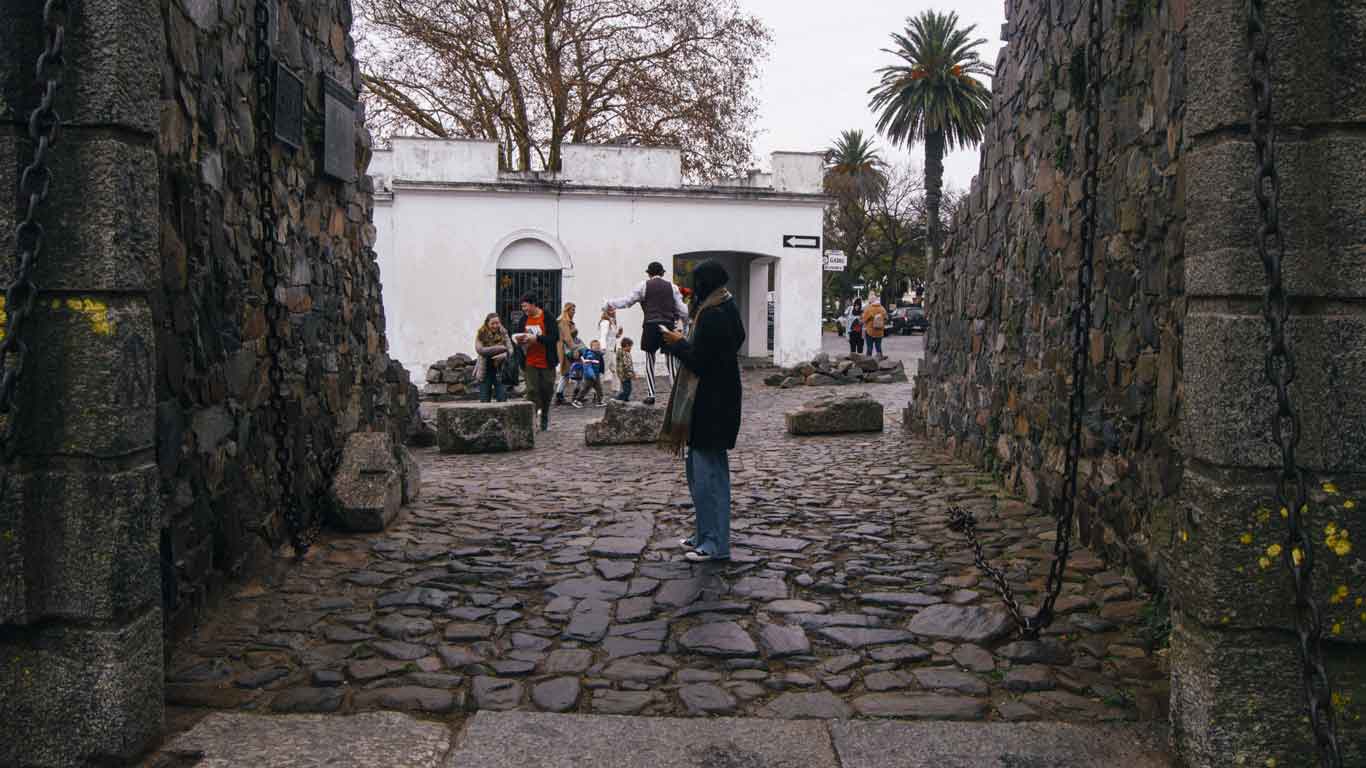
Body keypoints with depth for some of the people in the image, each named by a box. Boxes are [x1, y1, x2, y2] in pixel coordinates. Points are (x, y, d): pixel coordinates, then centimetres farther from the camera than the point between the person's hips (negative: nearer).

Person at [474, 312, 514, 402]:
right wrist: (500, 348, -19)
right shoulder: (481, 335, -2)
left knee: (502, 400, -4)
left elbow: (510, 350, -5)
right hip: (485, 371, 0)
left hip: (500, 371, 0)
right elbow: (480, 350, -17)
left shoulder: (504, 334, 2)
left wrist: (501, 356, -26)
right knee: (484, 401, 5)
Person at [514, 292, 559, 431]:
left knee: (546, 390, 10)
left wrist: (536, 338, -24)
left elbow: (555, 337, -16)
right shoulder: (524, 319, 6)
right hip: (530, 362, 3)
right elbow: (518, 334, 17)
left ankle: (545, 414, 32)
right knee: (532, 390, -4)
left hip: (546, 362, -3)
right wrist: (519, 339, -8)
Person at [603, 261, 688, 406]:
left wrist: (608, 303, 18)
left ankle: (651, 395, 6)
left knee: (650, 361, 9)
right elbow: (681, 309, 9)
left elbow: (626, 301, 5)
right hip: (669, 326, 1)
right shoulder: (672, 287, 9)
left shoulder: (644, 286, 5)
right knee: (671, 361, 4)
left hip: (651, 327, -1)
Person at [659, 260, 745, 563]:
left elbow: (698, 361, -21)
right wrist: (682, 343, 14)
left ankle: (715, 544, 3)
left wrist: (678, 343, -5)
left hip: (709, 405, -10)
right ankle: (706, 534, 27)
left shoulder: (711, 316, -19)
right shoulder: (724, 311, 12)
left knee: (708, 473, -4)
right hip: (719, 399, 10)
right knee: (699, 469, 18)